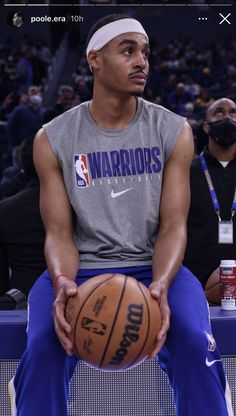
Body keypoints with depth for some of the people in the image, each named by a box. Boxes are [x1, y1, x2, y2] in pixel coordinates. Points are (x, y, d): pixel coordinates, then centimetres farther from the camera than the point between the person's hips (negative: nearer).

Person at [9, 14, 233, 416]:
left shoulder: (174, 131, -1)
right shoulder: (53, 139, -2)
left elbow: (173, 225, -6)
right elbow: (59, 232, -4)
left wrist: (161, 285, -28)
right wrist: (62, 283, -29)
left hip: (153, 266, 0)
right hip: (82, 268, 0)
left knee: (195, 344, -29)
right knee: (43, 347, -29)